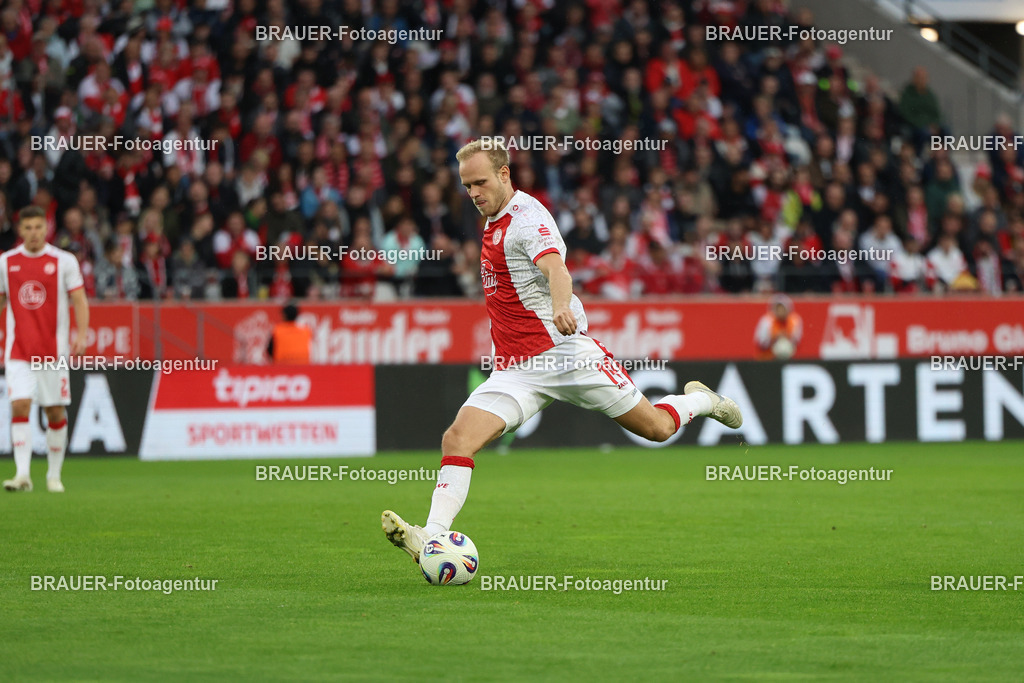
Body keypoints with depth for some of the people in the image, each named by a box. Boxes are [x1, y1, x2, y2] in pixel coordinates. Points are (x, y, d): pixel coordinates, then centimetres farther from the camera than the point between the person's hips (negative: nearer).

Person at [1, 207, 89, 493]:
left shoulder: (64, 261, 0)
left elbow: (79, 300, -1)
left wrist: (82, 335, -15)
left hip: (53, 349, -1)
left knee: (56, 412, 4)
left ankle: (54, 475, 17)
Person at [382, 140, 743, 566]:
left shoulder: (528, 216, -12)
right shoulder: (494, 223, 15)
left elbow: (555, 267, -33)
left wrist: (561, 307, -52)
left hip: (564, 351, -7)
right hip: (515, 369, 7)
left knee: (657, 428, 3)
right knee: (457, 439, -17)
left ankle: (700, 401, 36)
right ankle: (432, 536, -27)